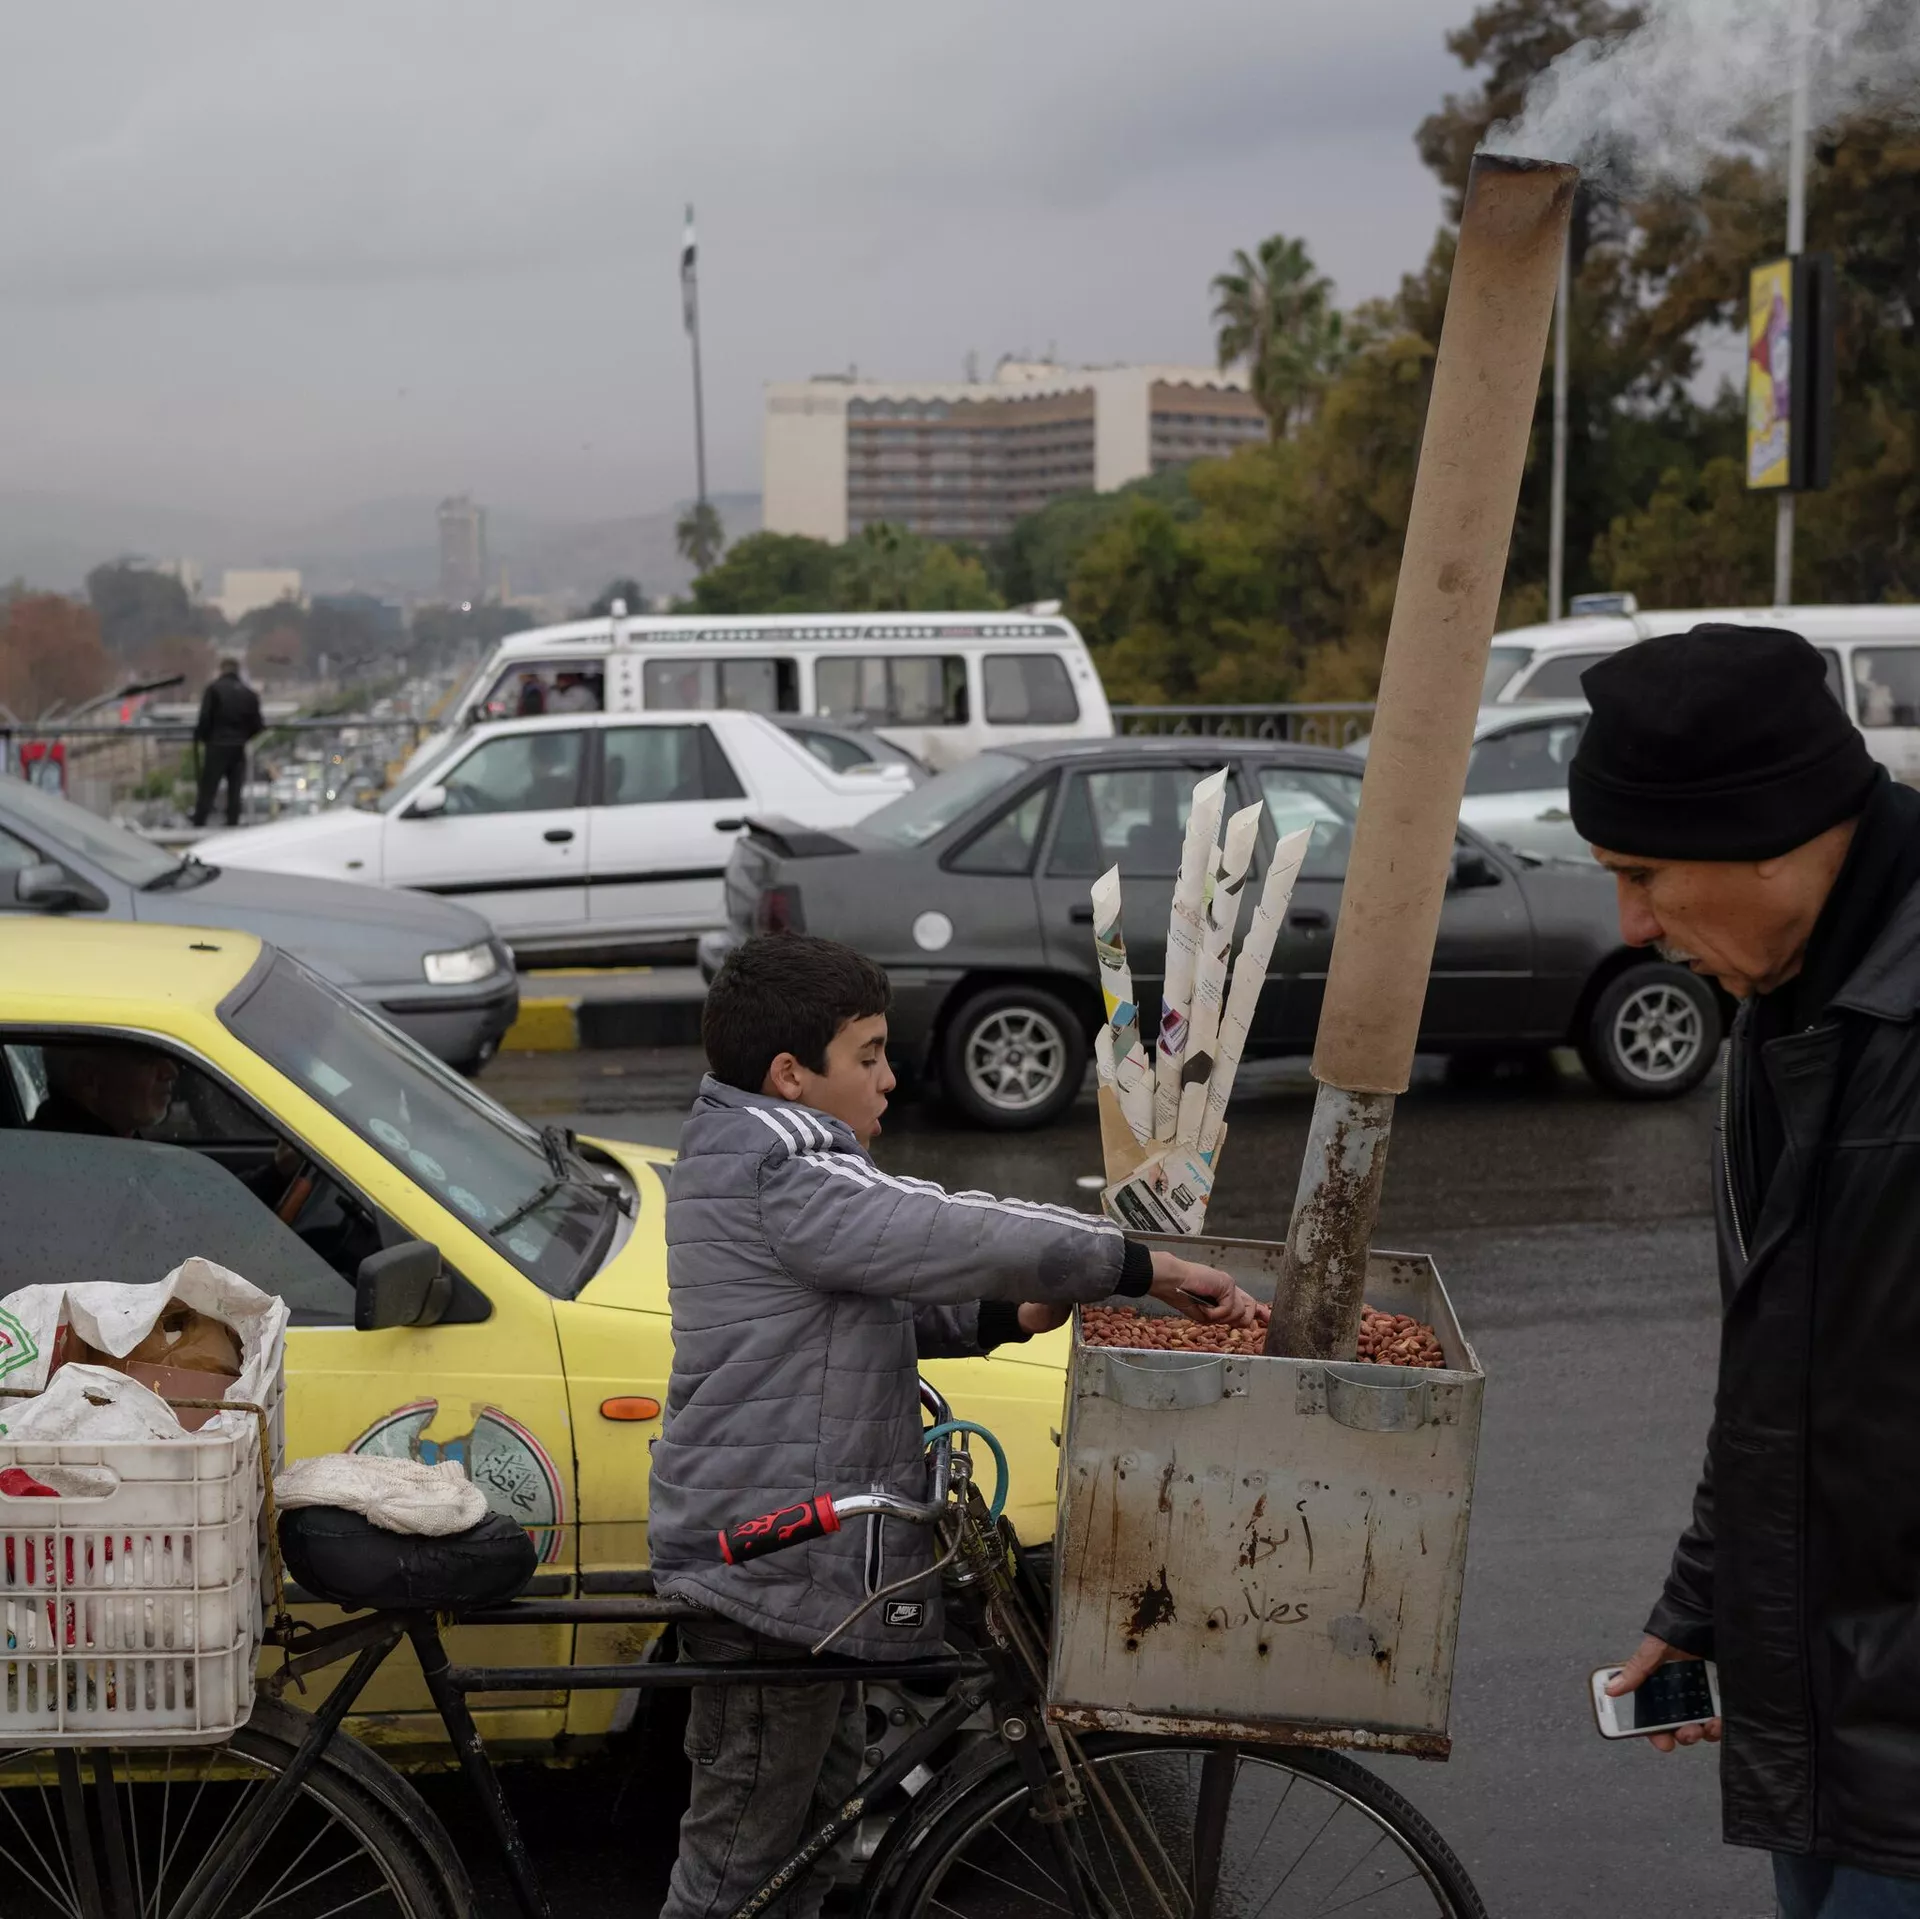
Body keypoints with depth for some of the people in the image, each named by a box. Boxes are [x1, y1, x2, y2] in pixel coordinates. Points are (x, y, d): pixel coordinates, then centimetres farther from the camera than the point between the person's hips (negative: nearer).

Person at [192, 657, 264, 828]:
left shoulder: (214, 689, -5)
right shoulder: (249, 693, 8)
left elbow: (205, 718, -11)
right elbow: (257, 724, 7)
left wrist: (201, 737, 3)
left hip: (217, 745, -3)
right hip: (239, 748, 3)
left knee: (207, 790, -1)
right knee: (235, 791, 9)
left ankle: (198, 825, -3)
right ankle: (232, 823, 7)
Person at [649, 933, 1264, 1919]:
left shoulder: (742, 1159, 12)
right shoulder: (784, 1181, -23)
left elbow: (878, 1301, 16)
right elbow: (952, 1234, -29)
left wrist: (1009, 1317, 1)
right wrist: (1148, 1266, -24)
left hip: (793, 1545, 11)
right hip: (773, 1572, -11)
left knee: (822, 1795, 24)